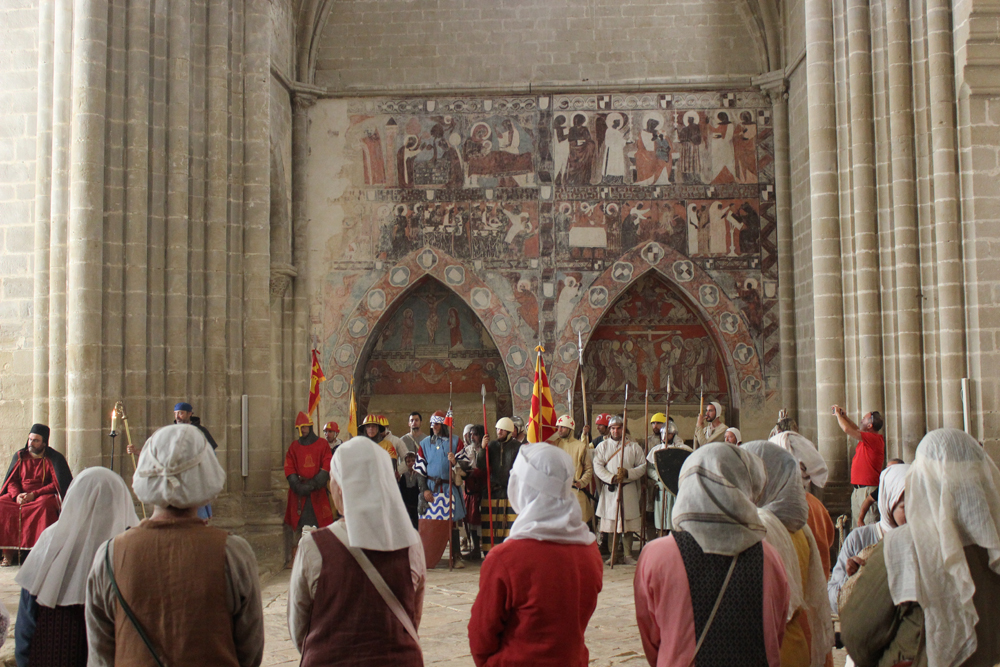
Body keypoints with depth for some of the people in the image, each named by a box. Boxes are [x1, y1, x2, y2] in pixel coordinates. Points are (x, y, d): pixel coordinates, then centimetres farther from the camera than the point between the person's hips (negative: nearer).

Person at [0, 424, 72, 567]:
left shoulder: (54, 458, -2)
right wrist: (17, 495, -12)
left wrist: (34, 494, -18)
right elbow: (11, 480, 9)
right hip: (20, 495, 4)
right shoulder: (20, 456, 10)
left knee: (44, 505, -38)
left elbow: (57, 484, -8)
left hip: (44, 495, -4)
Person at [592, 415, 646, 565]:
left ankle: (628, 554, 9)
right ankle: (612, 553, 10)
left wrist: (627, 473, -13)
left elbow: (643, 467, 4)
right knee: (610, 522, 0)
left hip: (629, 489, 0)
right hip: (610, 489, 0)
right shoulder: (602, 446, 6)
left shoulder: (634, 446, 6)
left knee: (628, 523, 1)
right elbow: (597, 466, -4)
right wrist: (612, 478, -17)